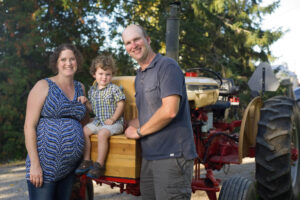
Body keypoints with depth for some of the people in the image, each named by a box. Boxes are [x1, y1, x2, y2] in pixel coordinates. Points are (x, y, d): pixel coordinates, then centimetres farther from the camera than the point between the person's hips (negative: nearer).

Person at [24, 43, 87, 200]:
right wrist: (34, 164, -16)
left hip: (70, 166, 6)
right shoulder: (44, 86, -3)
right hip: (45, 164, -5)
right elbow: (29, 126, -9)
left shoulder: (80, 88, 14)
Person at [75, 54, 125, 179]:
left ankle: (99, 165, -22)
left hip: (113, 122, -6)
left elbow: (121, 105, -7)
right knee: (84, 130, -13)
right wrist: (86, 102, 0)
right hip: (97, 121, 6)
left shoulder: (114, 89, -5)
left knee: (102, 133, -31)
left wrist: (113, 119, -15)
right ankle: (86, 161, -6)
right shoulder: (92, 90, 12)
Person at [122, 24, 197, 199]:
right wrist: (131, 126, 14)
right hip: (149, 156, 9)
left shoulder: (167, 66, -9)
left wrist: (139, 132, -10)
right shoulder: (139, 76, 19)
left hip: (172, 156, -9)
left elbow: (170, 111, -20)